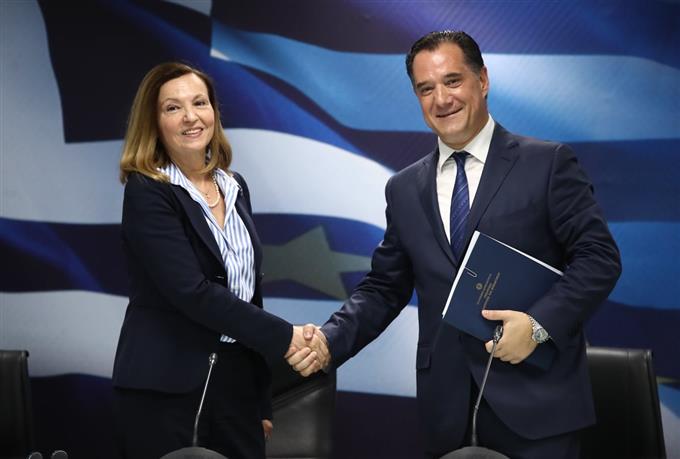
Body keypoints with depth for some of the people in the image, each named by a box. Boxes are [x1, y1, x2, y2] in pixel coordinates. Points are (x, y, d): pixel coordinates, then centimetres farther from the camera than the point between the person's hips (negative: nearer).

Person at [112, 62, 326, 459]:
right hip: (165, 389, -6)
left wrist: (263, 401, 13)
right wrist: (283, 338, -18)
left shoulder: (235, 187, 10)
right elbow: (191, 291, -20)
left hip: (236, 380, 6)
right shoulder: (146, 192, -10)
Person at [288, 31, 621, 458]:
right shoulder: (405, 189, 11)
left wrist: (539, 323, -19)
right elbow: (384, 288, 13)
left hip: (535, 401, -3)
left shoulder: (548, 163, -1)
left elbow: (599, 256, -5)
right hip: (447, 405, 4)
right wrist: (329, 340, -4)